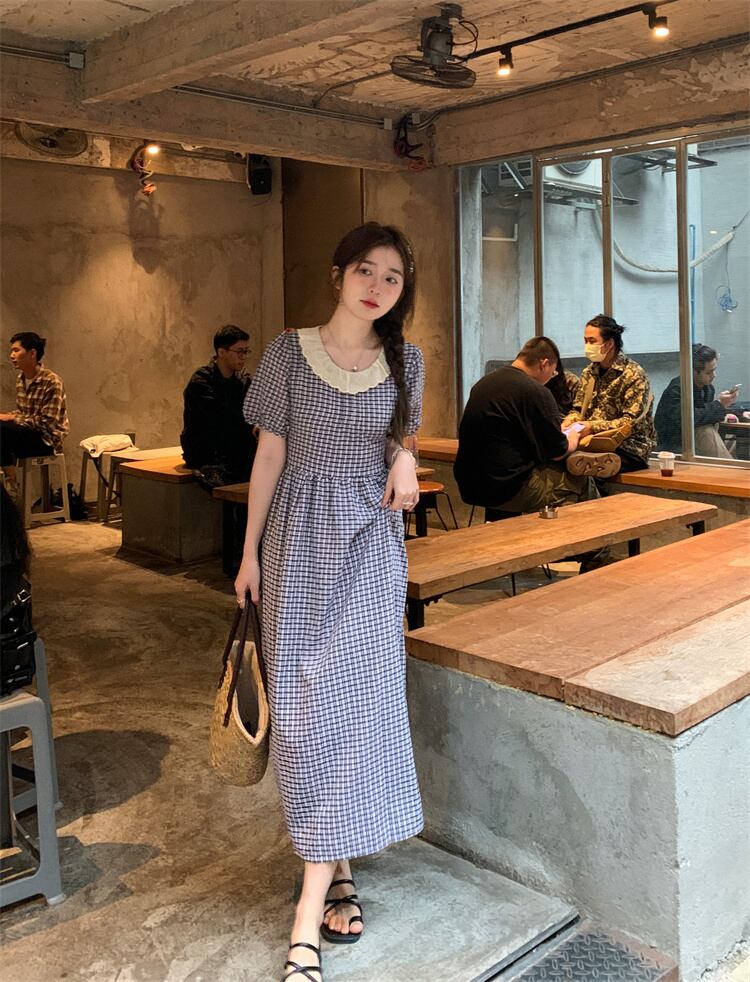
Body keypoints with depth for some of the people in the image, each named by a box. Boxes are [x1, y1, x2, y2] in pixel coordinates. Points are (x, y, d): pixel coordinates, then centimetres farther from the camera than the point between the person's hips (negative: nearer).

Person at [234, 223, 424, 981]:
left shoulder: (405, 361, 5)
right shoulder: (289, 353, -2)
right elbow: (269, 456, 1)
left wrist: (404, 458, -9)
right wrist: (250, 552, 0)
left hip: (370, 544, 1)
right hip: (301, 539, -1)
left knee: (352, 693, -4)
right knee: (304, 698, 2)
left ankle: (309, 916, 2)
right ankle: (339, 869, 21)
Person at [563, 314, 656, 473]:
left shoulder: (634, 375, -8)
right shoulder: (588, 373, 14)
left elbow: (633, 422, -15)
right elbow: (578, 409, 17)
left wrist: (594, 427, -23)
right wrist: (569, 421, -7)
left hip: (631, 447, -6)